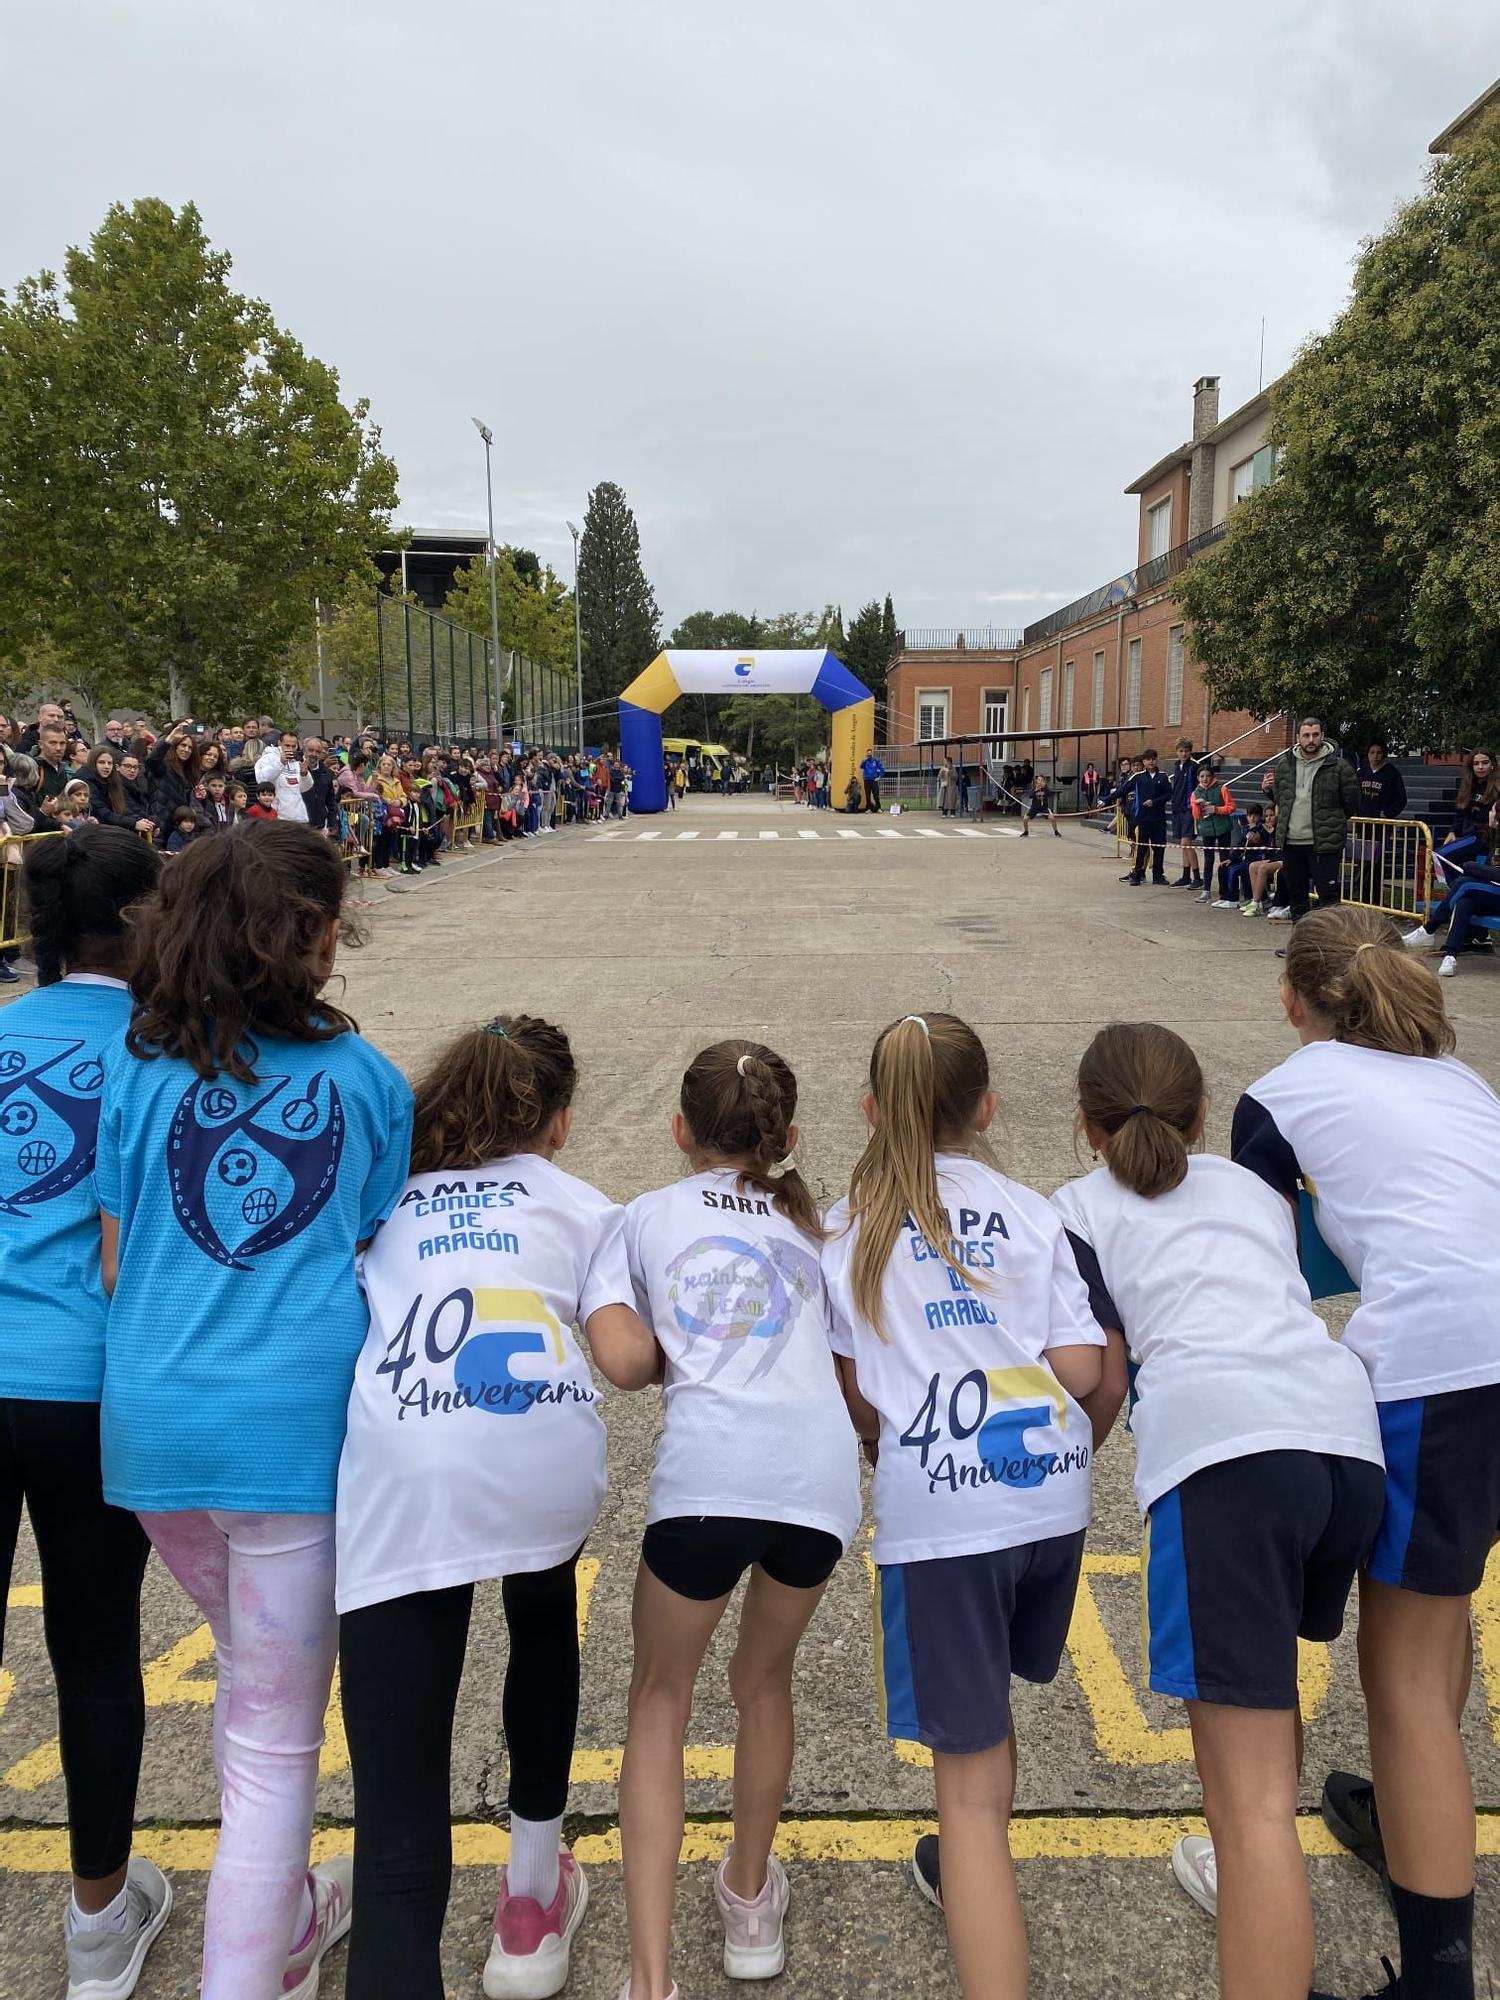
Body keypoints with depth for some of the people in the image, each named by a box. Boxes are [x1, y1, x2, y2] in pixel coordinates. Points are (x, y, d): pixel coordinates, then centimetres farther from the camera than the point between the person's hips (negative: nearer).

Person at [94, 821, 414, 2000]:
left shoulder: (136, 1065, 2)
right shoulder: (365, 1080, -1)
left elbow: (116, 1263, 7)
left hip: (155, 1419, 4)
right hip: (295, 1426, -4)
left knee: (250, 1670, 29)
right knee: (275, 1735, 9)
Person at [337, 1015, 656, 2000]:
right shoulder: (582, 1206, 21)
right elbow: (624, 1359, 6)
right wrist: (676, 1352, 29)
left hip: (401, 1477, 0)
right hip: (543, 1465, 1)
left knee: (398, 1820, 1)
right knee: (545, 1624, 35)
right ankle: (532, 1904, 43)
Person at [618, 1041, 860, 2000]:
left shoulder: (649, 1214, 20)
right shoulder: (814, 1221, 25)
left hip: (707, 1468, -2)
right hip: (820, 1472, 3)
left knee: (661, 1699, 18)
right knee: (765, 1679, 28)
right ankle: (751, 1902, 45)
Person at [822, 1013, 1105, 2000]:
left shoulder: (850, 1228, 3)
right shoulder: (1032, 1211, 5)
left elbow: (857, 1397, 2)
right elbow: (1081, 1367, -1)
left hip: (939, 1510, -4)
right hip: (1054, 1493, 4)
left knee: (969, 1778, 5)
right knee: (984, 1706, 28)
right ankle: (974, 1876, 49)